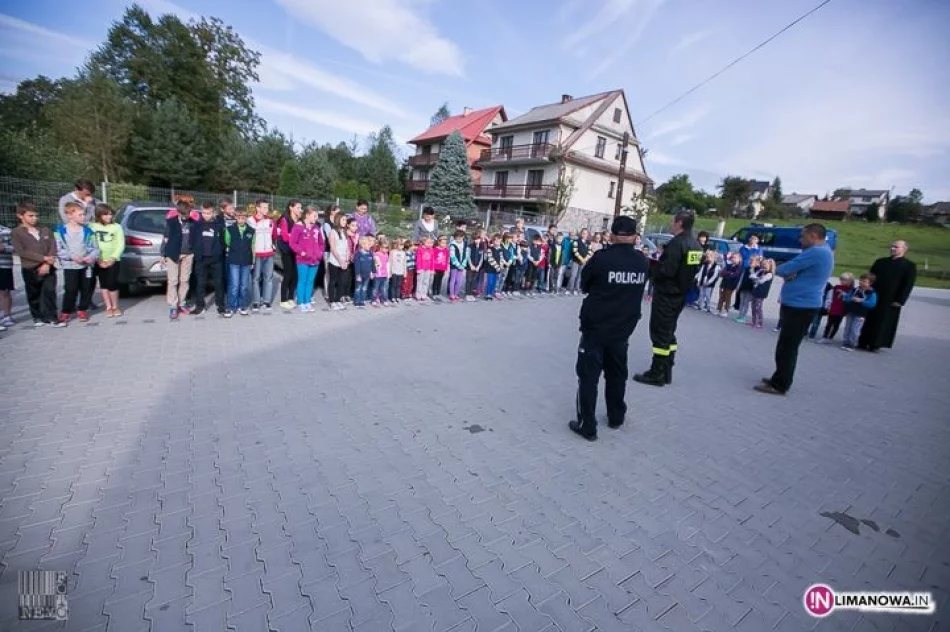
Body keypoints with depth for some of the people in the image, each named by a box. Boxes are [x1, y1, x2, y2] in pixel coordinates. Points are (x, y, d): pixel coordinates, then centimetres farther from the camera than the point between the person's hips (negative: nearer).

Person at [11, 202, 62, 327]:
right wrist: (43, 258, -19)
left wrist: (47, 263, -13)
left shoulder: (46, 230, 7)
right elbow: (21, 252, -11)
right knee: (34, 295, 10)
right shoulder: (16, 233, -1)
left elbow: (52, 248, 0)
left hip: (48, 268, 1)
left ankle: (51, 318, 0)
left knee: (49, 292, -4)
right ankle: (38, 317, 22)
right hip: (30, 269, -1)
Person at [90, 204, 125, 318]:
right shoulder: (93, 227, 2)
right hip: (100, 261, 1)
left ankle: (115, 307, 12)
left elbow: (121, 245, -1)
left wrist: (113, 258, -10)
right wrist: (98, 259, -9)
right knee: (103, 284, 6)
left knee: (112, 284, -3)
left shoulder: (116, 227, 1)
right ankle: (108, 307, 13)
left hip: (113, 260, -1)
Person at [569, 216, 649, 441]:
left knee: (588, 375, 3)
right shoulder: (643, 261, -2)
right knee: (617, 373, 20)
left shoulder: (601, 257, -15)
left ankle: (587, 426, 5)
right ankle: (616, 417, 35)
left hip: (595, 326, -5)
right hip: (623, 327, 5)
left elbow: (584, 286, -2)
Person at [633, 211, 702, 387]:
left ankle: (657, 374, 3)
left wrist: (651, 266, -7)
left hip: (666, 294, -9)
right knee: (669, 332, 16)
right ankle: (666, 372, 22)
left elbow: (666, 270, -27)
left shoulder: (676, 243, -19)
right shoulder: (696, 245, 10)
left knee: (659, 333, -2)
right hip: (680, 294, 9)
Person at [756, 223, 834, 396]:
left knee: (786, 347, -6)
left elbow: (785, 269, -17)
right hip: (801, 305, 11)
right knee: (788, 346, 16)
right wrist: (789, 274, -3)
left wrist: (777, 269, 5)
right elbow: (799, 272, 18)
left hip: (799, 306, -11)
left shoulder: (815, 252, -18)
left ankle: (779, 385, 0)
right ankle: (780, 380, 25)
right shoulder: (824, 252, 18)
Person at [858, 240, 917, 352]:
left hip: (890, 301, -4)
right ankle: (863, 343, 13)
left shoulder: (910, 266, 1)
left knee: (883, 323, 0)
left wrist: (900, 301, -12)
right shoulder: (880, 262, 13)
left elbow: (908, 285, -5)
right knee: (868, 321, 7)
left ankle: (875, 344, 7)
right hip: (873, 297, 4)